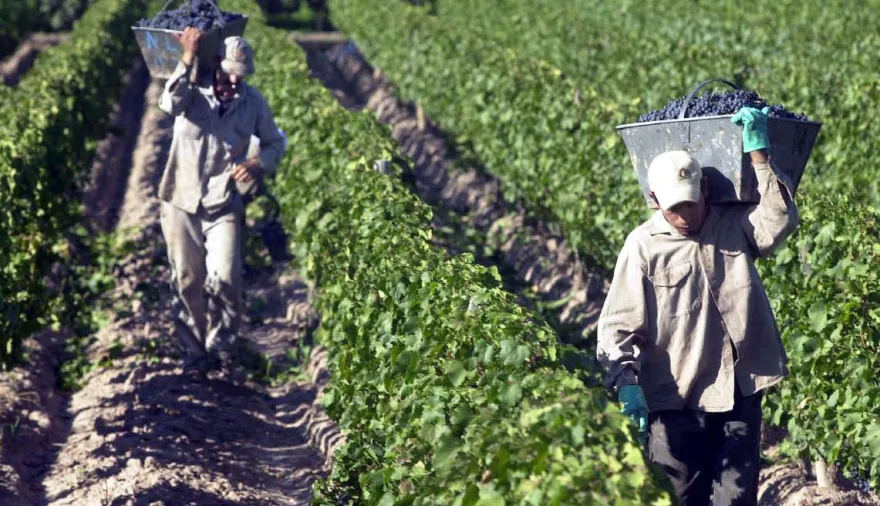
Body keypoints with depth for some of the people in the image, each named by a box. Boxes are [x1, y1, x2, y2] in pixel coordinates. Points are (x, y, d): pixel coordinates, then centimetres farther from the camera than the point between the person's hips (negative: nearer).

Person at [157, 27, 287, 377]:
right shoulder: (192, 91, -8)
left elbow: (276, 142, 12)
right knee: (187, 282, 6)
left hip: (224, 206, 1)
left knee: (225, 280, -11)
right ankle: (194, 352, 19)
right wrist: (187, 60, -36)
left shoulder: (253, 101, -1)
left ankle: (221, 348, 8)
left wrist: (259, 164, -9)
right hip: (182, 203, -1)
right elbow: (170, 104, -32)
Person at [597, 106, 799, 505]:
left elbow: (779, 222, -17)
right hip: (675, 401, -2)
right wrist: (626, 383, -21)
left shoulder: (734, 225, 3)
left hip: (740, 394, 2)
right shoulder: (643, 246, -5)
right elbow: (617, 326, -7)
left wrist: (758, 154, -18)